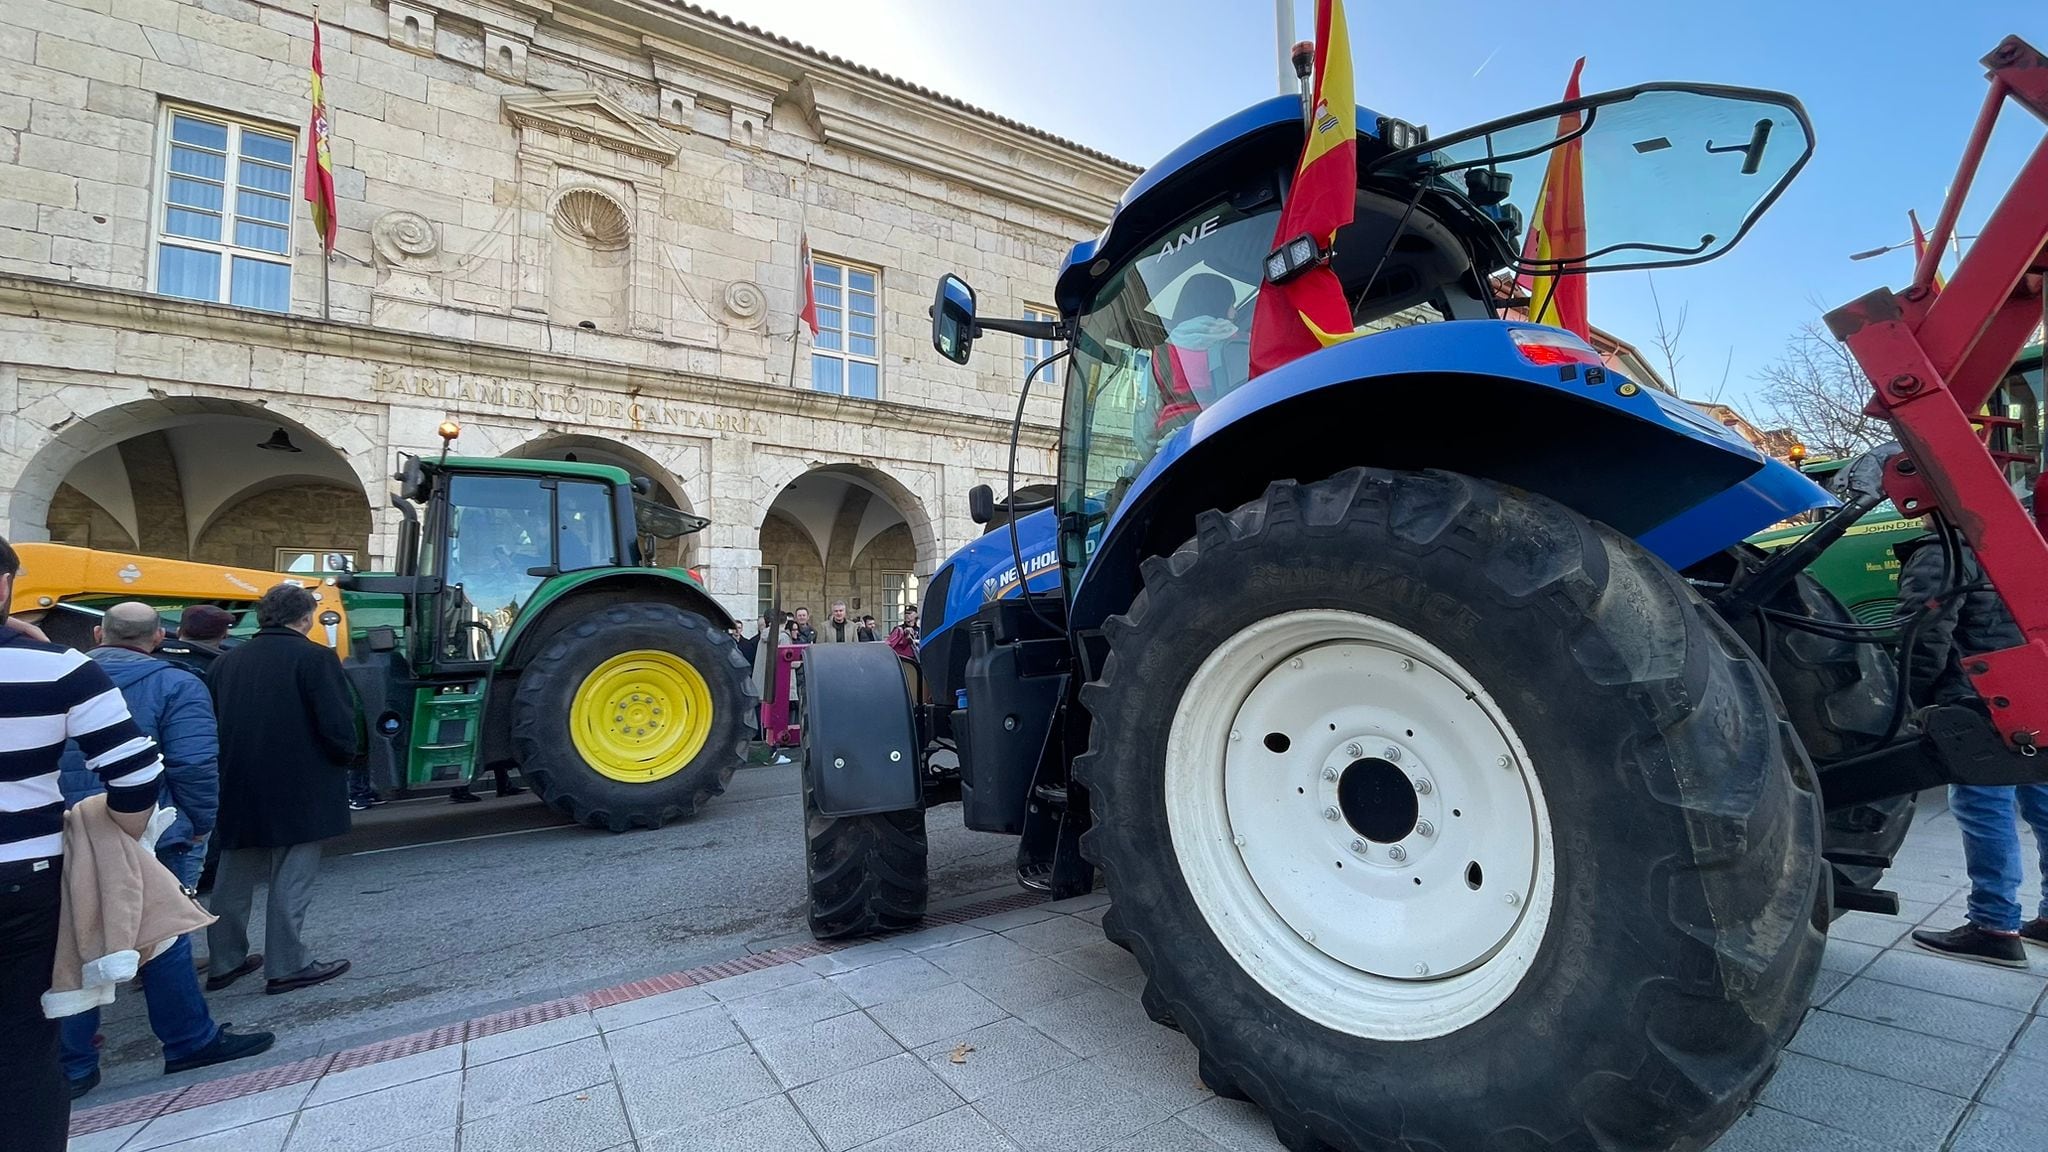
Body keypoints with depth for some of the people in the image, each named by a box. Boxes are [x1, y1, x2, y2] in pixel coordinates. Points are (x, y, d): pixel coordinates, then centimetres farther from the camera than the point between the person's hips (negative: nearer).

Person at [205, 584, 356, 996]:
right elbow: (337, 723, -18)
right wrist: (345, 756, 1)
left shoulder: (227, 662, 8)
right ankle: (287, 966, 7)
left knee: (234, 878, 18)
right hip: (297, 792, -7)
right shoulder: (313, 657, -13)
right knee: (291, 879, 2)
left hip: (238, 790, 7)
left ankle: (224, 962, 29)